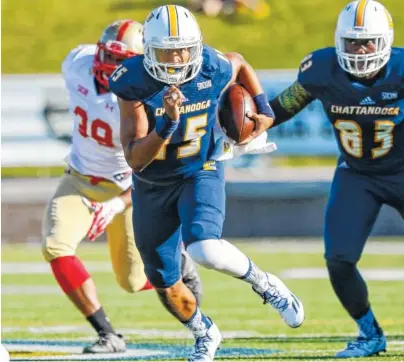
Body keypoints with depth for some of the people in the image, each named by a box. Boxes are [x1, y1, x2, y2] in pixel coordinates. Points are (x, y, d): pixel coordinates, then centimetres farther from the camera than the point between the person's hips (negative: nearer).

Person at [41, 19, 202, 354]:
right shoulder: (77, 63, -16)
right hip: (79, 181, 4)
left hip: (125, 188, -4)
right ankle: (108, 335, -14)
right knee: (55, 246, -21)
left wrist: (118, 205, -41)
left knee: (134, 281, 5)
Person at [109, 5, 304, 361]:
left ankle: (265, 285, -2)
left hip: (200, 174, -1)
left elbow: (240, 64, 10)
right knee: (165, 284, 11)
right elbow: (135, 159, -27)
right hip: (152, 185, 1)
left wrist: (262, 108, 2)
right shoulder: (134, 84, -24)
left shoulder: (214, 69, -19)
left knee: (205, 250, -30)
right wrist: (167, 124, -41)